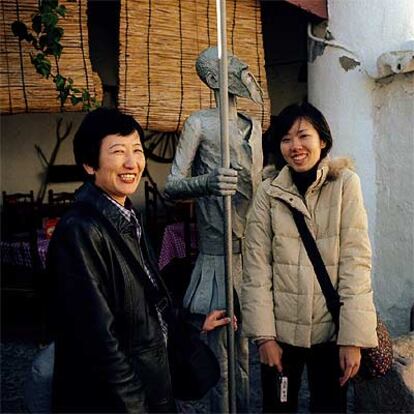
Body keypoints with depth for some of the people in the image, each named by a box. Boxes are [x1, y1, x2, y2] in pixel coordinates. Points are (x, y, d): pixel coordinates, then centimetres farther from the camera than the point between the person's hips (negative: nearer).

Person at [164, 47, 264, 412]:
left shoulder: (254, 127, 17)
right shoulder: (199, 124, -3)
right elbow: (172, 186, -9)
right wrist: (208, 182, -29)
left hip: (253, 250, 6)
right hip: (220, 253, -6)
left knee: (245, 342, 13)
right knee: (220, 348, -1)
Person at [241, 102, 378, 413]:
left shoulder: (345, 184, -4)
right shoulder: (269, 192, -2)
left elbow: (355, 260, -9)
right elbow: (256, 265, -5)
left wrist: (353, 337, -12)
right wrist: (264, 335, -9)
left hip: (331, 329, 0)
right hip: (281, 329, 1)